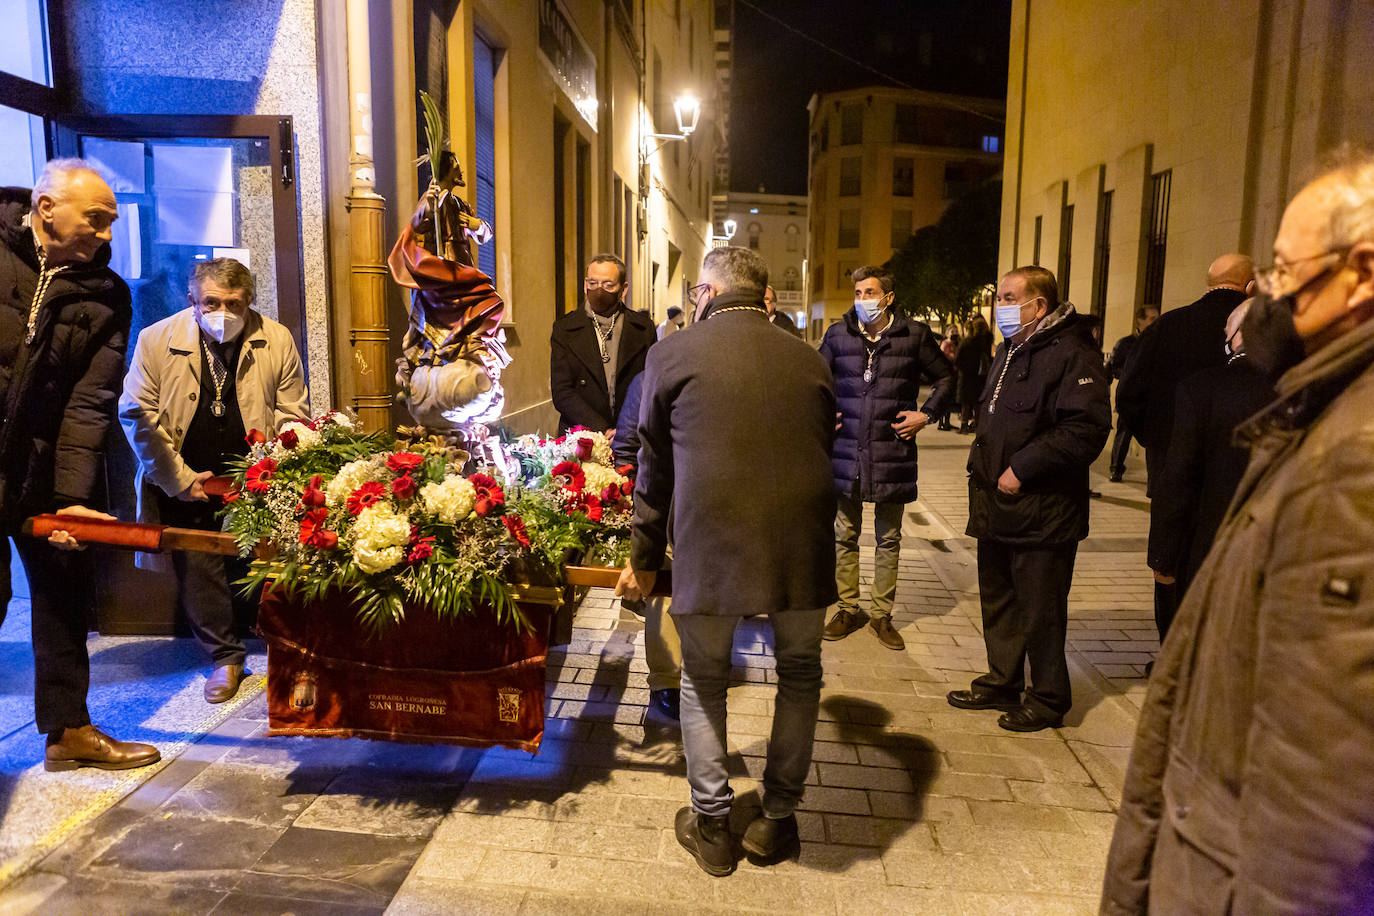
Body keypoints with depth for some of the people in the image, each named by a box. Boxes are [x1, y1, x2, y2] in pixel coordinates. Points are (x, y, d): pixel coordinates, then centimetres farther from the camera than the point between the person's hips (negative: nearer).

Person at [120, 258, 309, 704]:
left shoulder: (277, 340, -4)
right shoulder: (156, 340, -4)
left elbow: (292, 414, 0)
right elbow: (136, 413, -3)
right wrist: (178, 478, -7)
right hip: (188, 483, 1)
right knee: (198, 570, 4)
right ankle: (225, 657, 22)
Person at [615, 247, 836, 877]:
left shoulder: (672, 355, 4)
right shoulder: (809, 360, 11)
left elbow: (654, 468, 10)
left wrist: (645, 558, 22)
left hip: (709, 546, -2)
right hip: (801, 548, 3)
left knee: (703, 683, 18)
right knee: (799, 675, 22)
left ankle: (711, 827, 27)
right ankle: (776, 822, 32)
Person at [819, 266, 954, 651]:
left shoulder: (914, 334, -1)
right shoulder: (838, 334, 3)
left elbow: (945, 378, 11)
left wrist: (925, 414, 0)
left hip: (893, 452, -1)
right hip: (846, 449, 1)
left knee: (888, 538, 9)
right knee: (845, 535, 10)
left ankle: (882, 615, 22)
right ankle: (848, 609, 24)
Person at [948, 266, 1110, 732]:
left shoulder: (1071, 354, -14)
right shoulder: (1010, 351, 17)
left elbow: (1086, 428, -24)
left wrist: (1022, 469, -22)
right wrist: (981, 463, 14)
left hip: (1041, 510, -9)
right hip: (997, 505, 9)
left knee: (1040, 609, 2)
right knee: (998, 600, 18)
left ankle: (1048, 700, 19)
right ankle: (1003, 684, 33)